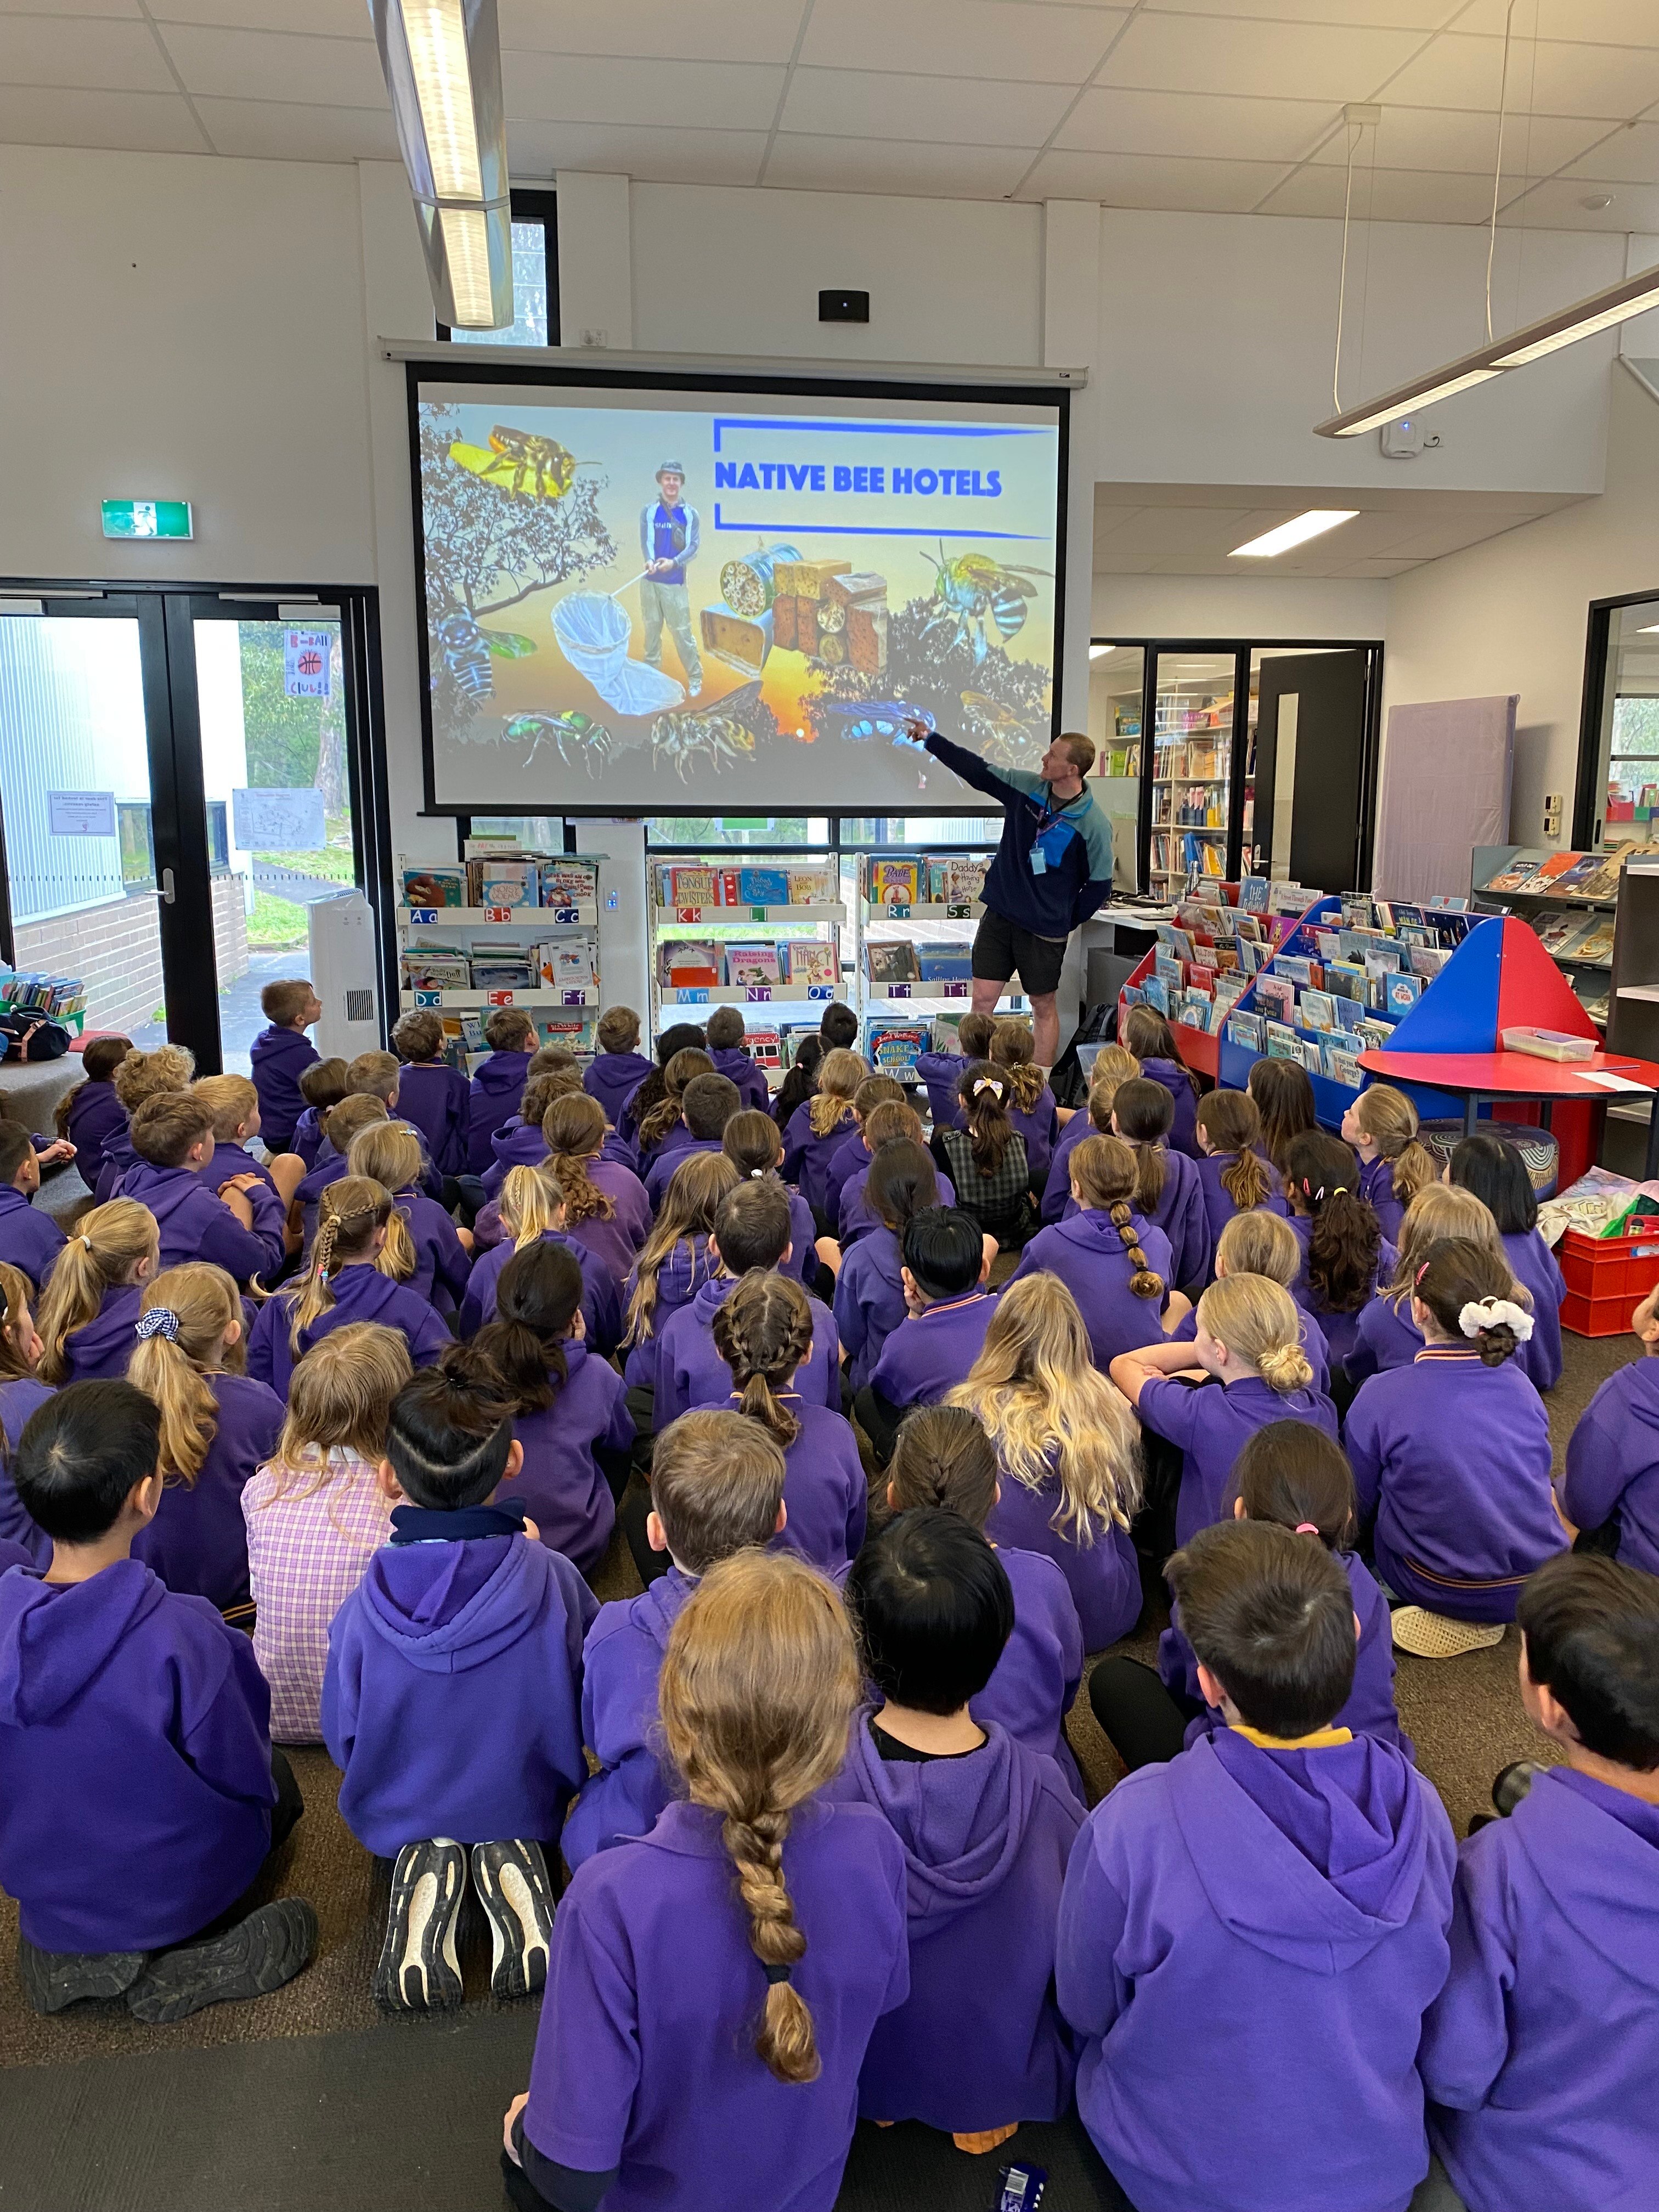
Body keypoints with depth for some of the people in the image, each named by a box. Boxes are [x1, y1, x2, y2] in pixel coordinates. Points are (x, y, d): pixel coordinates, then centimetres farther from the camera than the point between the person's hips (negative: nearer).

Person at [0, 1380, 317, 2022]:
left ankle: (69, 1958, 12)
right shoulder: (186, 1638, -32)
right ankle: (167, 1966, 3)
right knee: (277, 1781, 23)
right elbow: (245, 1780, -18)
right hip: (169, 1891, -5)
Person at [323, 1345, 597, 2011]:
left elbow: (344, 1745, -9)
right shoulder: (552, 1582, -27)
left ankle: (423, 1867, 0)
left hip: (397, 1816, 1)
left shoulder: (362, 1611, -27)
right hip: (526, 1803, 0)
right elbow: (586, 1716, -10)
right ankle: (510, 1859, -1)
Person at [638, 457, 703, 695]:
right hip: (650, 581, 1)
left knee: (682, 633, -3)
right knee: (652, 631, 8)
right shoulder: (649, 510, 5)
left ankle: (695, 679, 6)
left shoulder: (691, 514, 5)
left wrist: (674, 562, -21)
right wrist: (649, 561, -26)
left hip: (676, 582, -1)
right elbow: (645, 540, -4)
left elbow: (694, 546, -3)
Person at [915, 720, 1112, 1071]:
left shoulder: (1094, 823, -14)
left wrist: (1064, 923, -5)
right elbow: (977, 770, 9)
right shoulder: (1025, 786, -2)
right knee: (982, 1001, 1)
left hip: (1045, 929, -3)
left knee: (1044, 1007, 10)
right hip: (1000, 914, 4)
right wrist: (930, 739, 9)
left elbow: (1099, 885, -7)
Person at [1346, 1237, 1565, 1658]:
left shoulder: (1379, 1398, -18)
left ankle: (1451, 1619, 10)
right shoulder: (1521, 1385, -6)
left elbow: (1358, 1503, -5)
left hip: (1441, 1587, -4)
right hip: (1542, 1587, 4)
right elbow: (1536, 1479, 11)